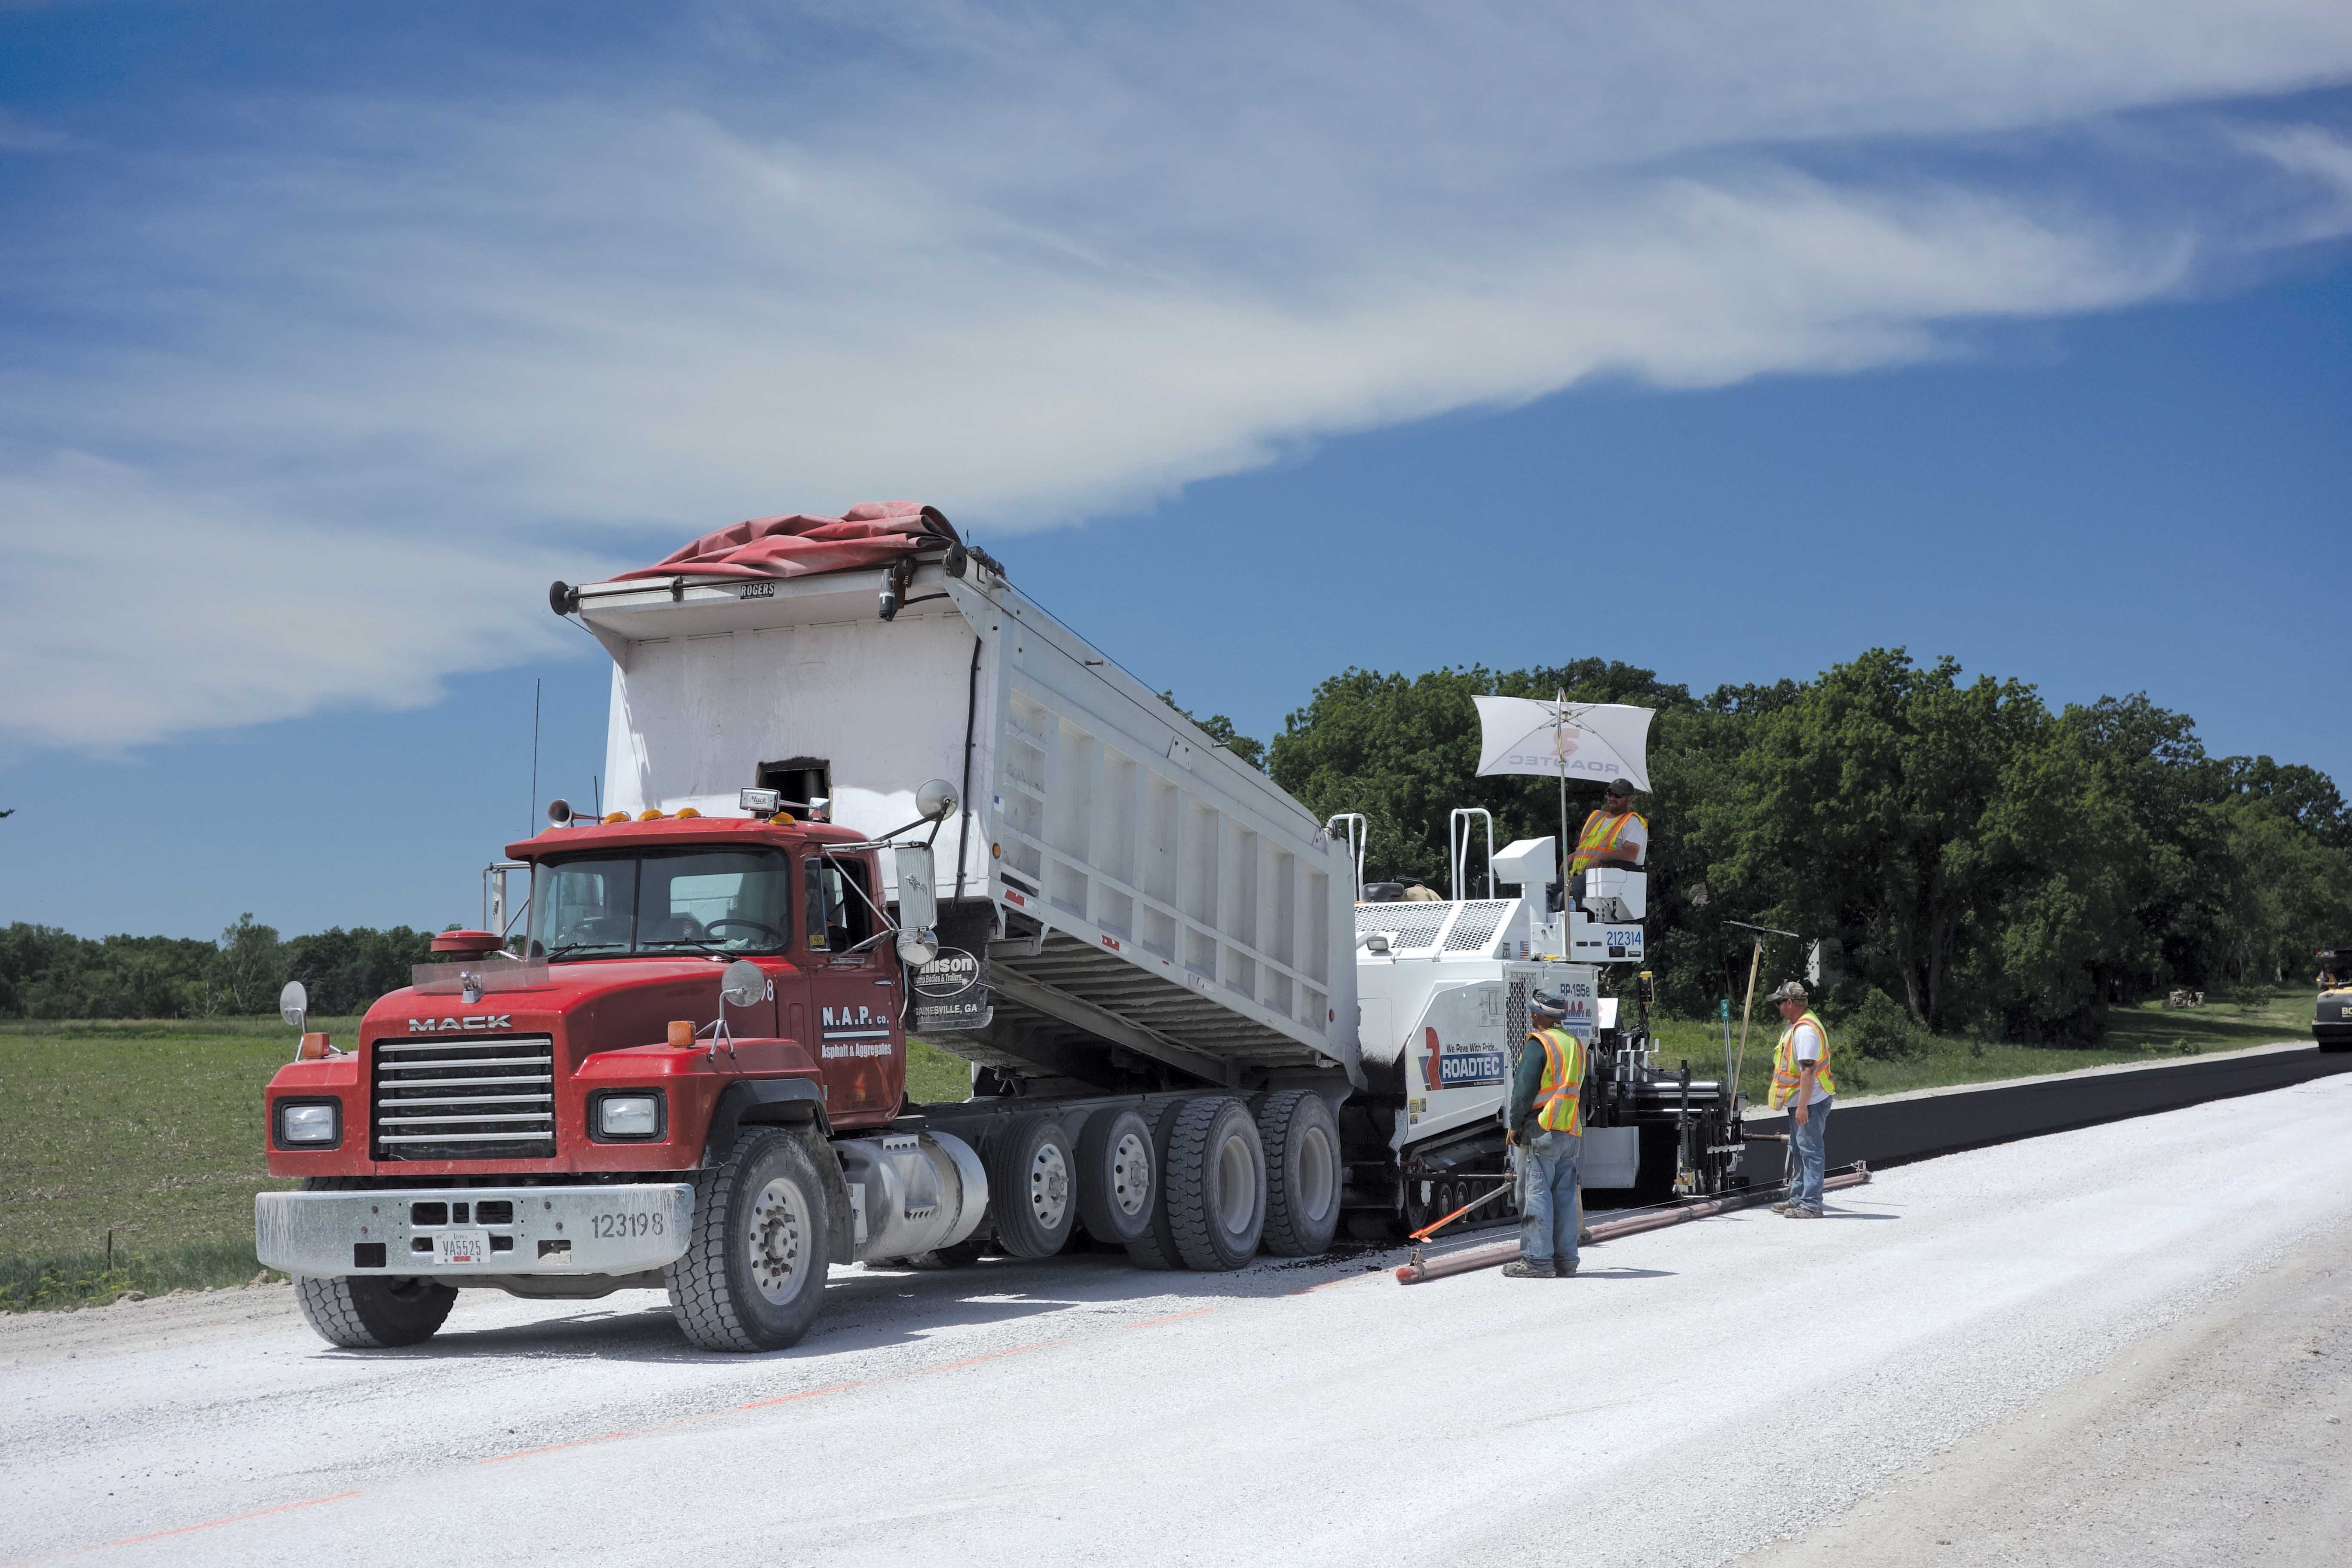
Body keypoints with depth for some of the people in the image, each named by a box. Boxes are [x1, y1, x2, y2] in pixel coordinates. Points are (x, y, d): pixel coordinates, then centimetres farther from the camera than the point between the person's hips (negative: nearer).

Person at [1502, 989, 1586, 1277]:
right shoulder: (1577, 1045, 17)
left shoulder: (1539, 1043, -8)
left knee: (1538, 1193, -6)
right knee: (1565, 1196, 10)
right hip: (1571, 1133, 8)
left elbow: (1525, 1088, -13)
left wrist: (1515, 1124, -5)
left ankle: (1537, 1260, -8)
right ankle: (1565, 1260, 11)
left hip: (1541, 1130, -8)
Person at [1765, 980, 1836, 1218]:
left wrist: (1803, 1106, -27)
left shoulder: (1806, 1030, -21)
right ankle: (1797, 1199, 28)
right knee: (1799, 1151, 18)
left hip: (1811, 1101, -11)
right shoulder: (1796, 1026, 14)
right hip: (1800, 1102, 11)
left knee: (1811, 1151, -9)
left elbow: (1809, 1069, -26)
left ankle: (1811, 1205, -9)